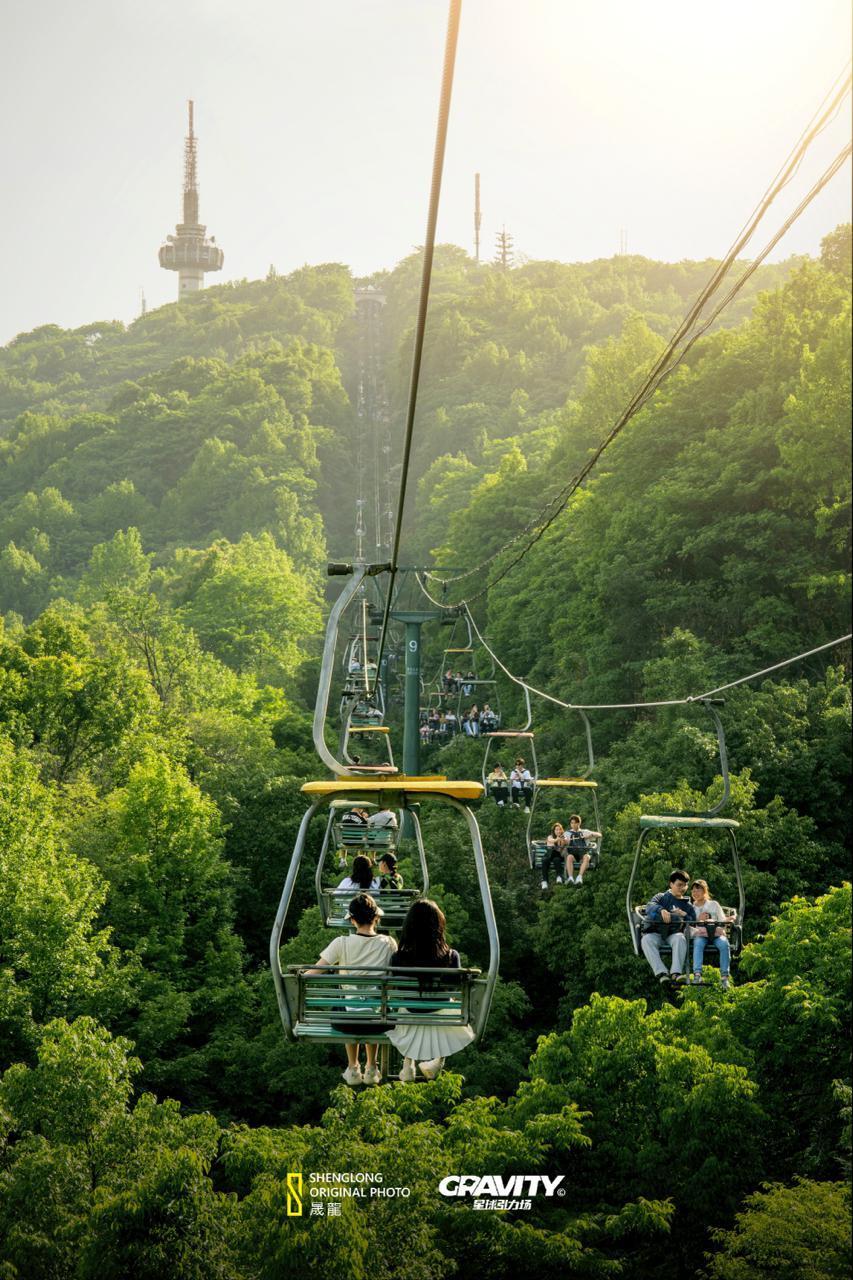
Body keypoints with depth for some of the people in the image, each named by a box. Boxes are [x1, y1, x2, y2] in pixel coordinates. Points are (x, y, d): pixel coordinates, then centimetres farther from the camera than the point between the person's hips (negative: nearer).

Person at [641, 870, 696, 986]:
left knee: (680, 938, -36)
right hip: (655, 932, -1)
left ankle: (676, 972, -46)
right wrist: (662, 910, -25)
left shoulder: (687, 905, 25)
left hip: (674, 933, 1)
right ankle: (661, 973, -46)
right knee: (646, 940, -36)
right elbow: (650, 907, -3)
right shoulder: (661, 897, 19)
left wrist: (684, 915, -2)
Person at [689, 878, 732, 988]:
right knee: (698, 943, -37)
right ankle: (697, 974, -52)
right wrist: (698, 920, -5)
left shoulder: (714, 904, 21)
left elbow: (723, 921, 13)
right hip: (700, 935, 0)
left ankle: (725, 977, -38)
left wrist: (719, 929, -8)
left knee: (724, 944, -34)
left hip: (716, 934, 0)